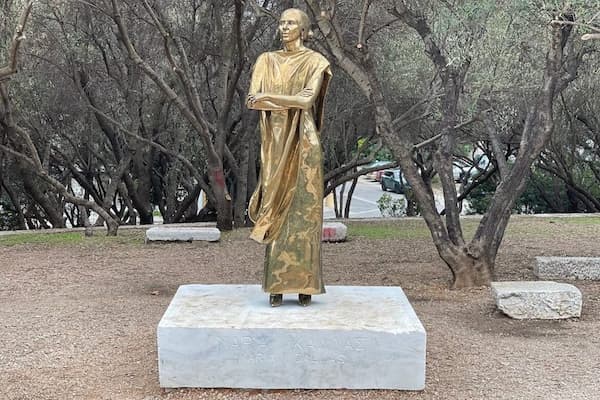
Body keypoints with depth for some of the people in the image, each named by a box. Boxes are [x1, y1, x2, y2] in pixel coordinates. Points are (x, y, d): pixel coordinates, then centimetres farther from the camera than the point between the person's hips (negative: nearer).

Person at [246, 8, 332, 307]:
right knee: (276, 213, 1)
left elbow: (307, 100, -14)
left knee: (303, 210, -3)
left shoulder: (314, 61, 1)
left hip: (302, 144, -3)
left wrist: (269, 96, -14)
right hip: (275, 144, 3)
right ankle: (276, 285, 5)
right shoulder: (266, 61, 11)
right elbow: (252, 100, -3)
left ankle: (305, 284, 3)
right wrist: (290, 101, -16)